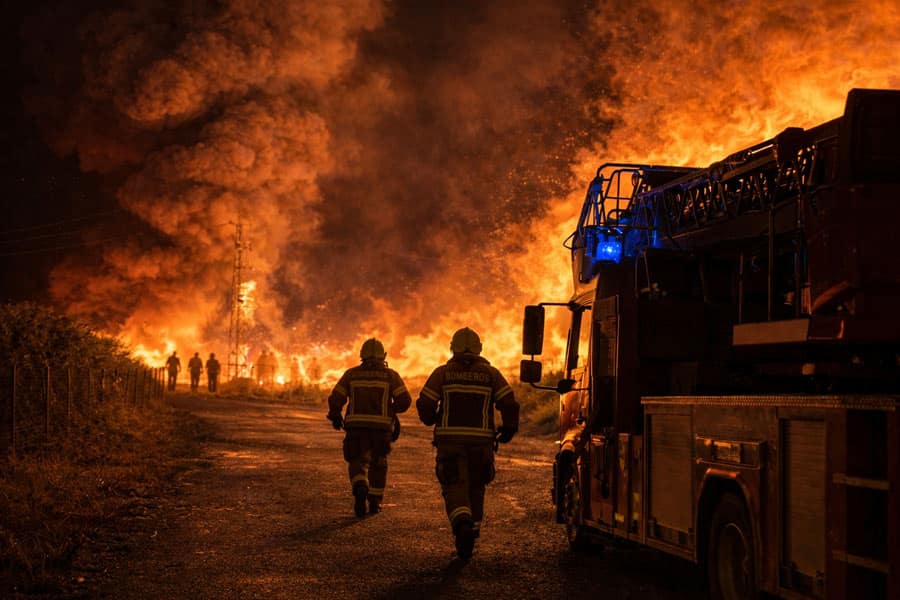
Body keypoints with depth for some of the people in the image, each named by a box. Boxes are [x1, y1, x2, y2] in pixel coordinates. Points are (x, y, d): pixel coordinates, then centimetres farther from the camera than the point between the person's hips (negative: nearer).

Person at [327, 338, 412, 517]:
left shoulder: (352, 374, 4)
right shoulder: (391, 376, 2)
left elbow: (335, 399, 1)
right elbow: (405, 400, -6)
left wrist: (335, 416, 19)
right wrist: (392, 409, 15)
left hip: (357, 425, 0)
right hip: (381, 426, 0)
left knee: (358, 462, 7)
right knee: (378, 464, 17)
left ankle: (360, 489, -23)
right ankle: (374, 502, 21)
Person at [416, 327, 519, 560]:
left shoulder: (442, 373, 2)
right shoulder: (491, 374, 5)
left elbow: (424, 404, -1)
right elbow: (509, 403, -2)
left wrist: (431, 420, 21)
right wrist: (508, 429, 12)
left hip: (450, 439, -2)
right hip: (481, 441, 2)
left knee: (455, 487, -6)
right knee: (476, 488, 17)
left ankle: (462, 525, -33)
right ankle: (473, 531, 20)